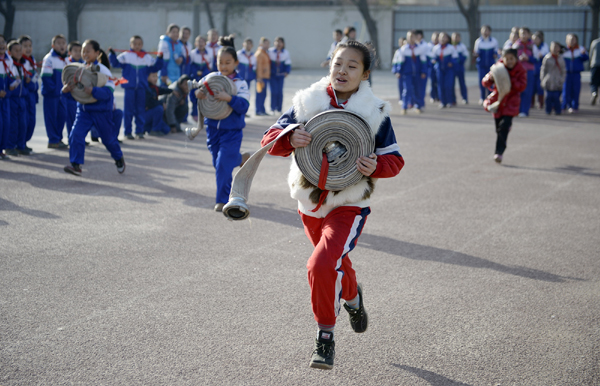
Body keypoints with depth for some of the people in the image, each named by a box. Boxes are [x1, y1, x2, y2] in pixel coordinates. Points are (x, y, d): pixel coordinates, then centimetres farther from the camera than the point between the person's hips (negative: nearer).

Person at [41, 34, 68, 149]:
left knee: (62, 116, 9)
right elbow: (46, 77, -17)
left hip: (62, 93, 8)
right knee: (52, 117, -2)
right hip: (51, 94, -8)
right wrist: (53, 89, -19)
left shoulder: (66, 60, 14)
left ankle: (58, 139, 19)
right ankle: (53, 141, 2)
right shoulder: (49, 59, -12)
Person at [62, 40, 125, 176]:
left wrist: (93, 91, -38)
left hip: (102, 110, -4)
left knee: (108, 138, 12)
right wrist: (66, 89, -17)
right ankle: (76, 165, -13)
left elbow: (108, 91, -22)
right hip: (84, 108, 4)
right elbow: (73, 87, 7)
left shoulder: (103, 70, -14)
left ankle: (119, 159, 39)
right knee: (76, 134, -15)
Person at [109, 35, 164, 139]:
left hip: (141, 88, 2)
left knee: (140, 110, 6)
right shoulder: (125, 56, 2)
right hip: (129, 87, -2)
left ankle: (139, 131, 14)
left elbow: (155, 68, 13)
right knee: (128, 110, 0)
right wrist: (112, 54, -13)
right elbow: (116, 63, -1)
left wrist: (159, 58, 3)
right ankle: (128, 132, 6)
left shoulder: (147, 57, 9)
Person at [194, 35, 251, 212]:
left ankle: (223, 199, 5)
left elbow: (244, 106, -19)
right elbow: (198, 87, 4)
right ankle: (240, 159, 48)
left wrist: (229, 98, -36)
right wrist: (197, 93, -20)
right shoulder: (211, 77, -1)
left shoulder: (240, 83, -10)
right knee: (218, 162, 18)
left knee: (223, 165, -7)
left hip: (231, 130, -4)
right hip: (213, 128, 4)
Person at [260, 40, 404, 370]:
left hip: (349, 204, -4)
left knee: (322, 265, -24)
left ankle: (325, 338, -6)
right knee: (336, 266, 25)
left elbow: (394, 159, -1)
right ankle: (352, 297, 60)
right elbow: (270, 139, -5)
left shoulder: (374, 113, -7)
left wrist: (375, 166, -23)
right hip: (311, 203, 4)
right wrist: (290, 138, -28)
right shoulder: (308, 103, -5)